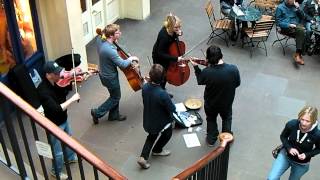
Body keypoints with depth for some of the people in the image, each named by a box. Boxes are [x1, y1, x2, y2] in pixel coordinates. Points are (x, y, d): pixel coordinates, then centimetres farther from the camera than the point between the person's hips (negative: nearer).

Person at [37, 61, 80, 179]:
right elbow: (57, 109, -39)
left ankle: (71, 157, 58)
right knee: (58, 151, 12)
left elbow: (64, 92, 8)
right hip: (54, 125, -8)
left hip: (63, 120, 8)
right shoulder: (43, 91, -33)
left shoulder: (55, 83, -9)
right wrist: (72, 99, -32)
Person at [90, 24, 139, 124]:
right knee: (116, 97, 16)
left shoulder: (100, 40, -12)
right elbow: (123, 64, -30)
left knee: (115, 95, 26)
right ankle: (97, 113, 25)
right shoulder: (110, 50, -38)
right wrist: (131, 58, -12)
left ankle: (114, 115, 44)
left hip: (105, 73, 9)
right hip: (110, 77, -9)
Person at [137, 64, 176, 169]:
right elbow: (172, 109, -23)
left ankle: (143, 157, 22)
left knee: (152, 136, 31)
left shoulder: (145, 87, -17)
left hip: (148, 120, 5)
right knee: (167, 133, 29)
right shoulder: (162, 94, -37)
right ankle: (157, 150, 47)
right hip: (161, 122, -5)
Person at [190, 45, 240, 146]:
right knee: (227, 118, 33)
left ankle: (211, 139, 47)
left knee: (211, 119, 30)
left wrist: (196, 67, 2)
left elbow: (200, 81, -9)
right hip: (227, 103, 1)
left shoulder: (206, 72, -32)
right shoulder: (233, 69, -29)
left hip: (210, 103, -1)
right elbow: (237, 84, -10)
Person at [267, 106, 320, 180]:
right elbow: (283, 136, -5)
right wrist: (289, 148, -22)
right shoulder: (291, 124, -27)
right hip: (286, 155, 1)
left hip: (301, 164, -1)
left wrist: (307, 155, -23)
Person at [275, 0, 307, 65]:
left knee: (301, 30, -31)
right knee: (301, 30, -32)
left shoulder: (295, 5, 16)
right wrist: (289, 25, -15)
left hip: (296, 25, 4)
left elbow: (302, 17, 14)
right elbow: (278, 22, -2)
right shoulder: (280, 8, 2)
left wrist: (298, 8, -2)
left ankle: (298, 54, -31)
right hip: (286, 27, -4)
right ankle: (299, 54, -32)